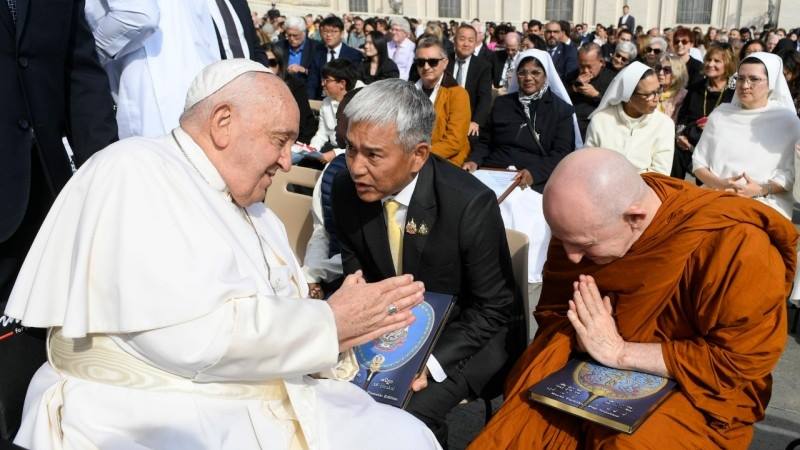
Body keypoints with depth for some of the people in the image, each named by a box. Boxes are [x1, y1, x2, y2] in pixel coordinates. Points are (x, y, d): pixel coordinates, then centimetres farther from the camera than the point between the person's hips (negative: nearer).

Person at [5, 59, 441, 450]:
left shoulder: (257, 212, 14)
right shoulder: (134, 171, -11)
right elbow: (189, 337, -22)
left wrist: (336, 331, -7)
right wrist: (328, 322, -12)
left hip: (275, 409, 7)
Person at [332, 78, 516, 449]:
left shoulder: (470, 204, -26)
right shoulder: (347, 189, -12)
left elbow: (493, 307, -14)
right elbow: (356, 276, 2)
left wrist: (429, 361, -23)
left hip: (457, 340, -4)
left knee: (404, 415, -26)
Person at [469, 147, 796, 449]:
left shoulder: (734, 243, -25)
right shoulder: (581, 223, -8)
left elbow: (742, 362, -21)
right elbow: (553, 311, 4)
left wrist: (619, 352, -22)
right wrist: (586, 334, -19)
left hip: (690, 390, -3)